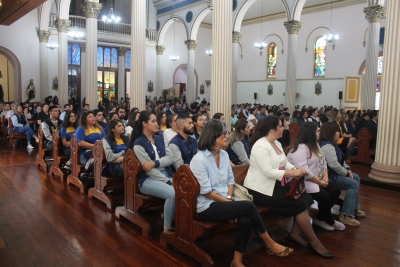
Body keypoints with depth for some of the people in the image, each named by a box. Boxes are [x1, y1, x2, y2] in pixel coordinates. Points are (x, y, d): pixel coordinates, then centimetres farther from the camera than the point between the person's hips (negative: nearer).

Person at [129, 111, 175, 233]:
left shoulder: (159, 139, 13)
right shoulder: (138, 143, -6)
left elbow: (170, 159, 2)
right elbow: (150, 169, -13)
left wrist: (155, 162, -17)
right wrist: (169, 182, -18)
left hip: (166, 174, 6)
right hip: (148, 179, -6)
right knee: (173, 193, -31)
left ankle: (169, 214, 0)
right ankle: (167, 228, -13)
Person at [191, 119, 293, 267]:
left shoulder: (224, 154, 6)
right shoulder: (199, 160, -17)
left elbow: (230, 180, 12)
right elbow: (206, 192, -17)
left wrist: (229, 198, -4)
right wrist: (227, 201, -11)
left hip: (223, 201, 7)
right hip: (208, 206, -7)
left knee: (246, 220, -22)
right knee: (249, 206, -20)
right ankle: (269, 243, 1)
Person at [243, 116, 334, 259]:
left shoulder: (277, 143, 12)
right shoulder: (260, 146, -20)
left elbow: (285, 162, 10)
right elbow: (268, 172, -26)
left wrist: (295, 169, -12)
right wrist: (292, 173, -25)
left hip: (276, 185, 10)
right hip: (261, 190, -9)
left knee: (306, 199, -5)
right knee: (300, 204, -16)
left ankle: (295, 234, 7)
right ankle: (314, 243, 0)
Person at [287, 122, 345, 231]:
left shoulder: (315, 145, 10)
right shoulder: (299, 148, -23)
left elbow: (323, 161, 10)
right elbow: (304, 171, -29)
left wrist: (325, 177, -6)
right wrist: (320, 182, -19)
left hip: (317, 179, 10)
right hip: (302, 182, -10)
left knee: (335, 190, -2)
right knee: (324, 196, -22)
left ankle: (321, 218, 7)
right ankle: (329, 221, 6)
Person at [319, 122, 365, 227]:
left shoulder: (331, 144, 13)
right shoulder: (327, 146, -23)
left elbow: (340, 160, 19)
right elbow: (334, 164, -30)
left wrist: (348, 169, 4)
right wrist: (346, 173, -16)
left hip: (334, 173, 12)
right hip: (329, 176, -12)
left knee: (356, 177, 19)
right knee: (353, 184, -18)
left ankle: (354, 207, 26)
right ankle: (346, 215, -17)